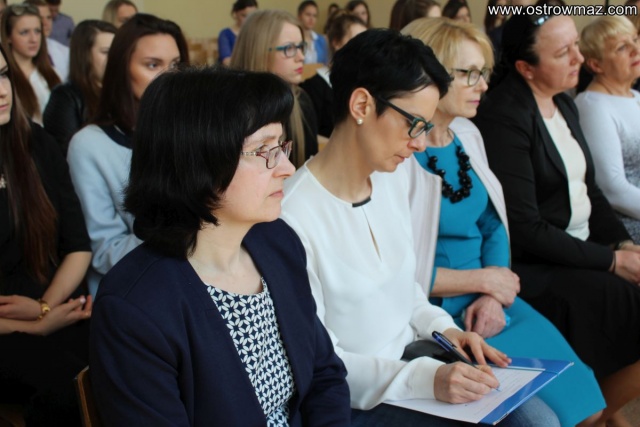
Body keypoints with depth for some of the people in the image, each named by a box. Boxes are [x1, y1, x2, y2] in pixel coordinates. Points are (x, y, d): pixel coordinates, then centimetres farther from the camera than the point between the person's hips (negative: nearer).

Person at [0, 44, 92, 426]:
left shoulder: (35, 144, 4)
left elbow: (79, 245, 5)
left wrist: (47, 306, -10)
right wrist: (33, 328, -13)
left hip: (58, 310, 4)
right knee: (66, 383, -30)